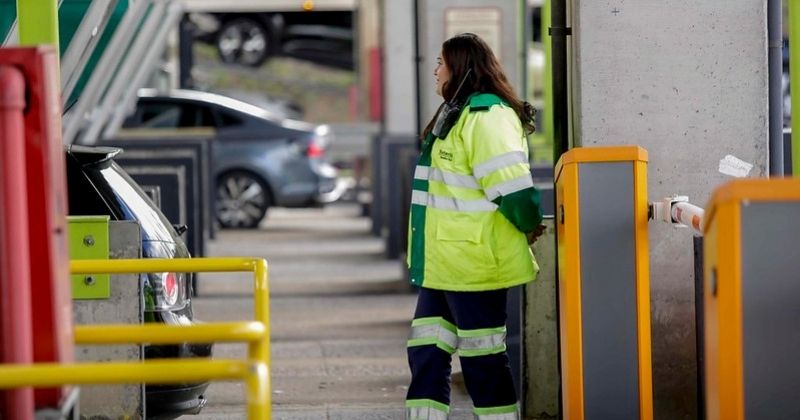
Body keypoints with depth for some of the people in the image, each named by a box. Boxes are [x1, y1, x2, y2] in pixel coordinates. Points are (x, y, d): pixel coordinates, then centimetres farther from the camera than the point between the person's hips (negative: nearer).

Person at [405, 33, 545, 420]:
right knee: (426, 354, 10)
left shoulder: (484, 116, -17)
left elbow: (510, 184, -23)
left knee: (482, 359, -2)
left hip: (473, 264, -10)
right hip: (444, 264, 10)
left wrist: (530, 226, -9)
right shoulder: (457, 114, 17)